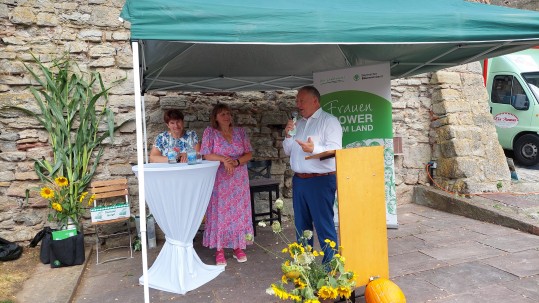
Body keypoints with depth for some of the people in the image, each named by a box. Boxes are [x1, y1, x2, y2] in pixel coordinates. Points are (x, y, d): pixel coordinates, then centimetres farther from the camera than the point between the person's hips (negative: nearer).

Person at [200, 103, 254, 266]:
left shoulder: (240, 132, 6)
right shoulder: (210, 132, -2)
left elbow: (249, 154, 3)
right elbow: (206, 155, -7)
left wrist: (236, 162, -15)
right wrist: (223, 159, -22)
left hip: (239, 180, 3)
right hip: (219, 181, -3)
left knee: (239, 212, 7)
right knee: (219, 213, 1)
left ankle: (238, 247, 21)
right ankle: (219, 250, 12)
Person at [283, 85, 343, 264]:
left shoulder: (329, 121, -5)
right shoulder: (298, 123, 15)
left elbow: (335, 149, -17)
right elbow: (288, 151, 19)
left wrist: (314, 149, -34)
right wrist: (288, 136, 0)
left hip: (320, 181, -7)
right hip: (299, 180, 7)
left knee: (324, 225, -3)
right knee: (301, 225, 16)